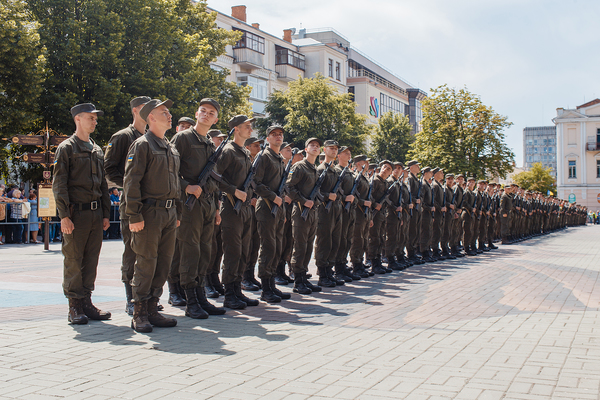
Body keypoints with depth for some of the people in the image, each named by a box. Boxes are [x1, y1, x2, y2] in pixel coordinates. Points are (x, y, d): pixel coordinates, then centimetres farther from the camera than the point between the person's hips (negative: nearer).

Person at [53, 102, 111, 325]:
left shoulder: (97, 151, 18)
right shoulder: (66, 148, -2)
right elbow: (59, 185, -7)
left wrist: (105, 214, 14)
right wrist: (64, 215, -14)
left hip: (96, 214, 6)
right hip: (76, 213, -6)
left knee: (91, 260, 8)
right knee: (73, 261, -1)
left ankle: (86, 303, 15)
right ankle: (74, 307, 6)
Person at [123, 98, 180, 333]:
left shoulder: (171, 149, 18)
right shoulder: (142, 145, -6)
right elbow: (131, 182, -12)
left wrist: (178, 213, 18)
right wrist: (134, 216, -18)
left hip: (169, 213, 8)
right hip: (150, 212, -7)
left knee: (164, 263, 8)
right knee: (145, 263, -4)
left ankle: (152, 310, 17)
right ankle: (139, 315, 4)